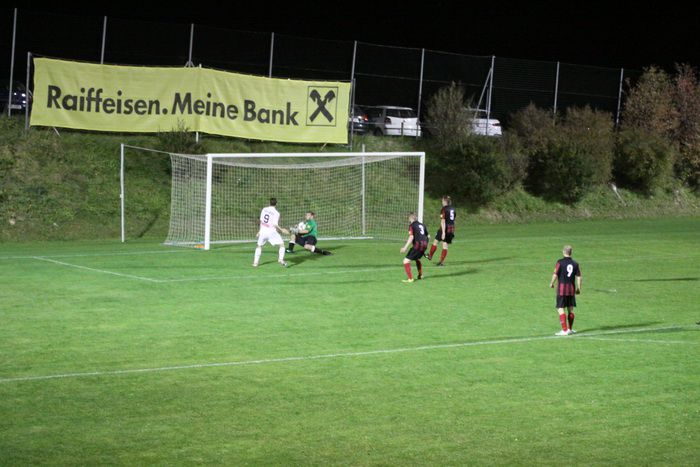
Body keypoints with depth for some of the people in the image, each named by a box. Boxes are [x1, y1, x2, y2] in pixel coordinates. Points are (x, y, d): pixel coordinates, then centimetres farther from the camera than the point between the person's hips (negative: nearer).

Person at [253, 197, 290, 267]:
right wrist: (281, 230, -6)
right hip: (271, 232, -5)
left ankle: (255, 262, 20)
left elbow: (261, 220, 14)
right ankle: (281, 259, -15)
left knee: (259, 246, 22)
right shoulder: (276, 213, -10)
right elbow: (275, 224, -18)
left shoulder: (264, 209, 5)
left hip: (263, 231, 5)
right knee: (282, 245, 3)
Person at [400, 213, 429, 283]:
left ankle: (410, 278, -15)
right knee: (417, 259, 34)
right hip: (424, 245, 8)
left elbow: (411, 237, -15)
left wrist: (405, 247, -19)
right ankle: (420, 275, 44)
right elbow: (428, 236, 24)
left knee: (406, 261, -6)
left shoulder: (412, 226, -2)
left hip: (417, 245, -8)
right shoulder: (422, 225, 18)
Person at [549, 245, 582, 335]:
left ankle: (564, 330, -8)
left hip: (562, 288, -4)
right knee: (570, 309, 14)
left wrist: (551, 283, 9)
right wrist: (578, 288, 13)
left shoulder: (560, 262, -8)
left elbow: (555, 275, -8)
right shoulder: (575, 264, 4)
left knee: (561, 309, -2)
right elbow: (578, 277, 3)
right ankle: (570, 329, 23)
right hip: (571, 289, 4)